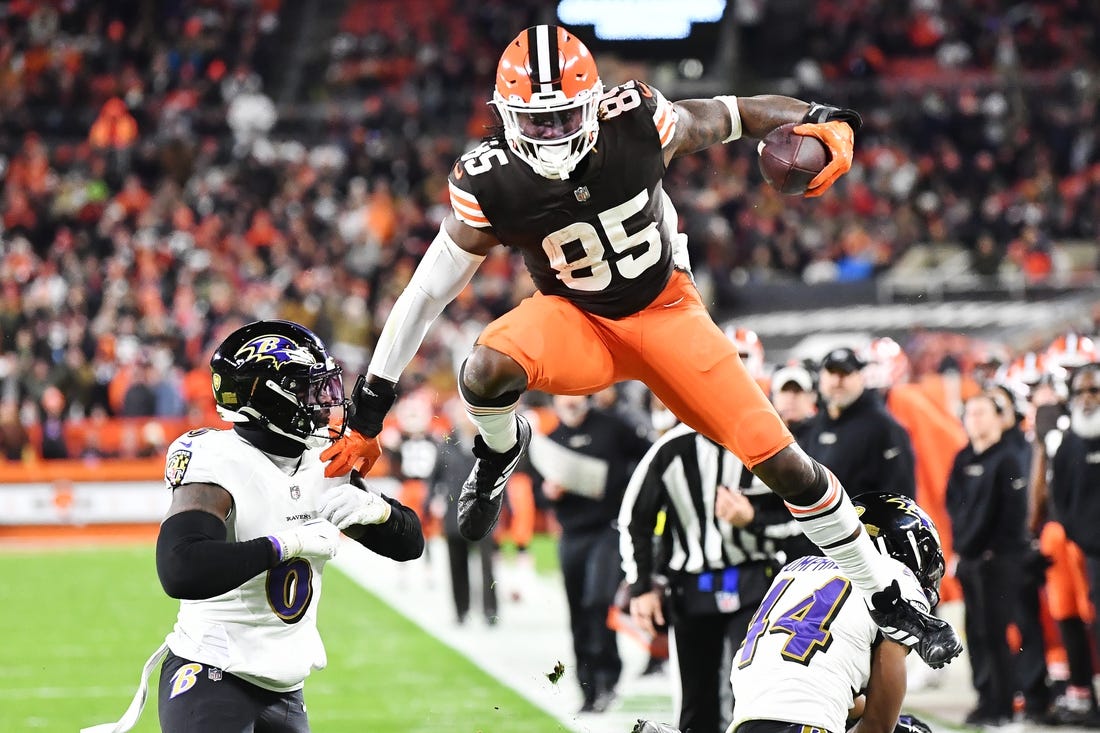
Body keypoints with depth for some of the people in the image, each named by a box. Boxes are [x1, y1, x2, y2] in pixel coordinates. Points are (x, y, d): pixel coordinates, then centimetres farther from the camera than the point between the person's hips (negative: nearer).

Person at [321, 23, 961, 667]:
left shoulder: (639, 125, -23)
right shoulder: (491, 187, -22)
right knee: (487, 370, -35)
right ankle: (502, 448, 4)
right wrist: (368, 414, -13)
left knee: (785, 464, -6)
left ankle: (891, 602, 14)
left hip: (666, 312, 1)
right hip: (577, 322, -1)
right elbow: (426, 293, -15)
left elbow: (736, 115, -8)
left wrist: (827, 121, -27)